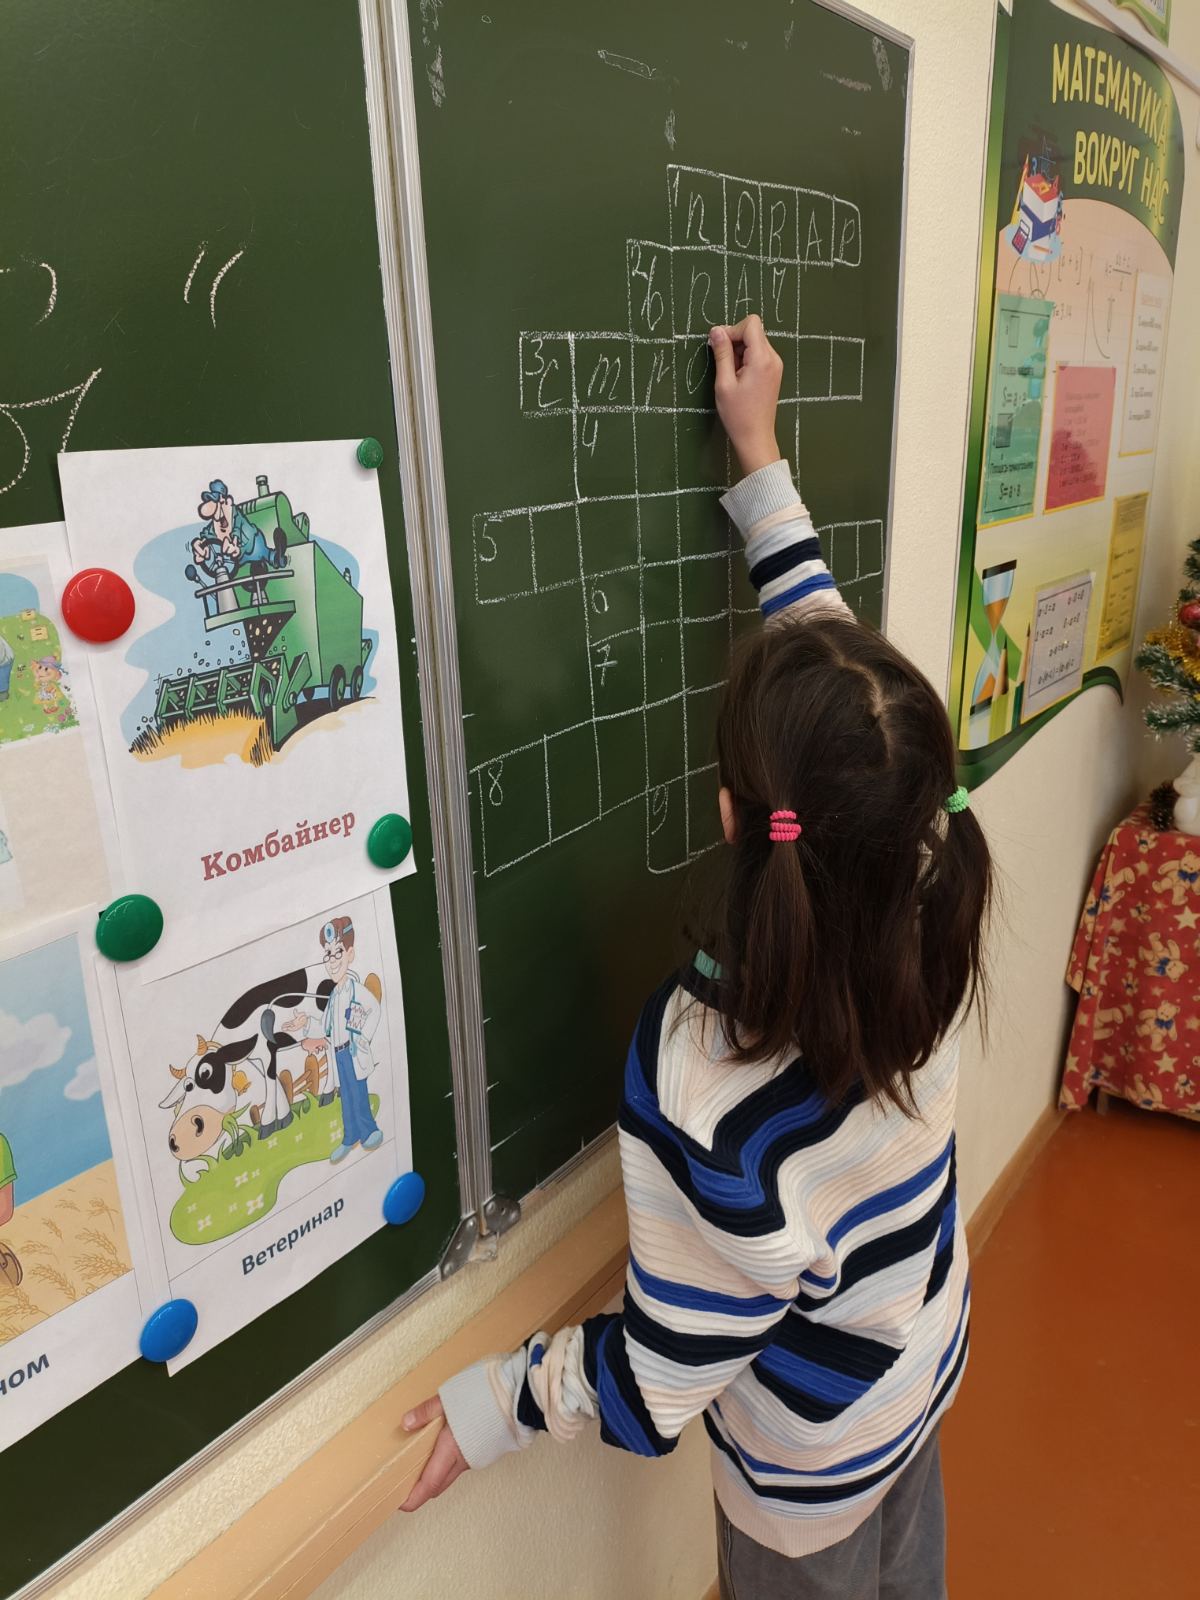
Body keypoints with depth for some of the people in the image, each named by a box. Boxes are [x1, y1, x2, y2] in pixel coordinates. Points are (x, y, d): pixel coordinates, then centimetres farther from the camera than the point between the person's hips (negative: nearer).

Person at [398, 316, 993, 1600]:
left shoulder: (703, 1082, -44)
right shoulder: (926, 911, -27)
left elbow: (664, 1378, -28)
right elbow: (831, 651, -14)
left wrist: (491, 1407, -11)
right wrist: (761, 457, -7)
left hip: (811, 1464, -4)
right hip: (929, 1362, 5)